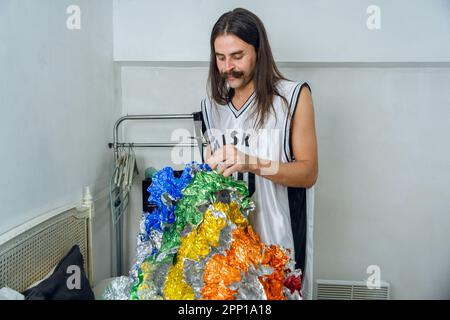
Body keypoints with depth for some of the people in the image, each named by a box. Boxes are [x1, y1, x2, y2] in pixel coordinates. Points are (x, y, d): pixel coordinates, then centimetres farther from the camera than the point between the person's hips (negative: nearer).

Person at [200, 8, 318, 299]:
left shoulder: (293, 96, -8)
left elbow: (309, 173, -10)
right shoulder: (212, 105, 8)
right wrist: (210, 168, -5)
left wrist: (251, 162, -24)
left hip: (278, 232, -4)